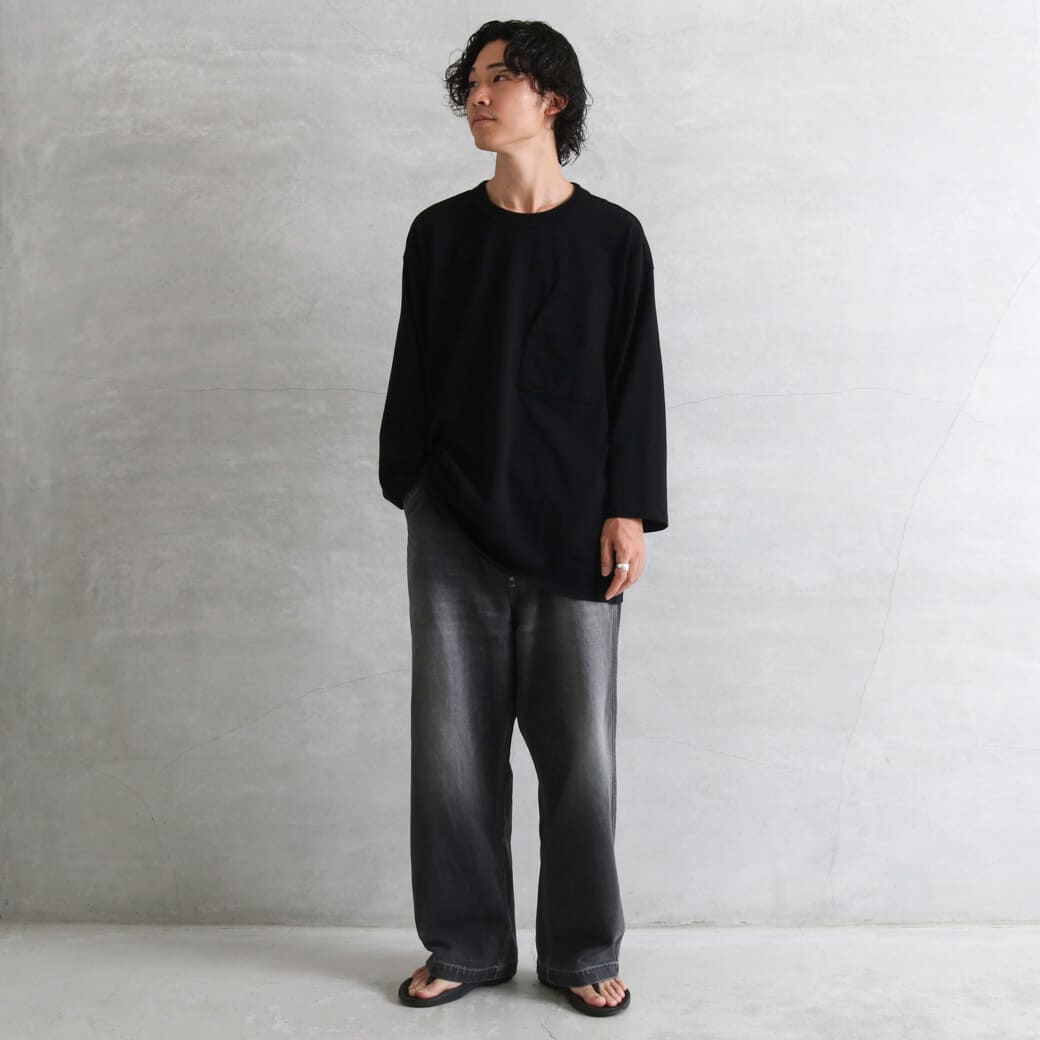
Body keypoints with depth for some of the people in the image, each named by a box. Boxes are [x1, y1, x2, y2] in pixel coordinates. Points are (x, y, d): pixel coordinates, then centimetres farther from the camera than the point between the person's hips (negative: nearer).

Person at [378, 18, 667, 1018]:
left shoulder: (611, 236, 4)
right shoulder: (439, 232, 9)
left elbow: (636, 383, 2)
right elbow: (412, 373, 10)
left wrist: (630, 513, -6)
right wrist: (409, 491, 6)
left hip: (572, 529, -1)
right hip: (454, 528, 2)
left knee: (580, 749, 3)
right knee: (452, 744, 5)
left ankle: (582, 953, 19)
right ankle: (466, 947, 21)